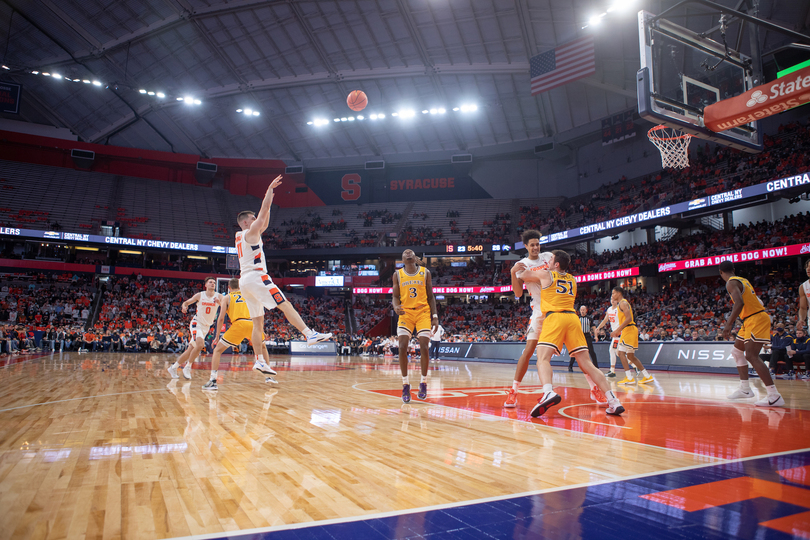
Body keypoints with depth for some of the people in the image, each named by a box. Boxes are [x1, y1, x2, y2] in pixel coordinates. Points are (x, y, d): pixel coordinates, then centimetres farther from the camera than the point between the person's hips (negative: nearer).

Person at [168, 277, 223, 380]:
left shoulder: (218, 296, -6)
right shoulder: (199, 295, -7)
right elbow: (186, 302, 5)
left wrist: (219, 302, -42)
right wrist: (184, 306, -19)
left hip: (206, 327, 3)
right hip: (197, 323, -3)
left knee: (190, 350, 8)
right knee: (200, 344, -27)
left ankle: (173, 367, 26)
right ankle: (187, 367, -9)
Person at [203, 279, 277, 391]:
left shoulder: (226, 297, 19)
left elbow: (221, 318, 10)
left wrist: (217, 336, 16)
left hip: (238, 324, -3)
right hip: (253, 323, 3)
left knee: (217, 350, 11)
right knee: (262, 348, 31)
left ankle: (212, 381, -4)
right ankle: (269, 376, 24)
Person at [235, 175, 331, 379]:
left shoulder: (241, 237, 24)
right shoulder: (250, 233, 0)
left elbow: (265, 223, 29)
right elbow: (263, 212, -5)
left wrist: (269, 200, 28)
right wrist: (270, 190, 0)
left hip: (244, 282, 9)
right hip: (256, 277, -9)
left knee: (258, 322, 6)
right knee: (285, 305, -15)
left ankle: (259, 360, 1)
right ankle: (310, 334, -25)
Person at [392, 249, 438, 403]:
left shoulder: (425, 272, 6)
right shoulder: (398, 274, 6)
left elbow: (430, 296, 8)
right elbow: (395, 296, 5)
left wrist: (435, 316, 1)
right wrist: (396, 307, -18)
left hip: (423, 312, 0)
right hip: (405, 313, 0)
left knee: (424, 348, -7)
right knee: (402, 348, -12)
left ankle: (423, 383, 11)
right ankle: (405, 384, 2)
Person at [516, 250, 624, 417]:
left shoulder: (545, 275, 14)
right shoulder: (572, 280, 26)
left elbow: (523, 276, 28)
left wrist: (518, 268, 48)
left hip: (554, 317, -5)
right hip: (573, 317, 5)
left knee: (543, 358, -15)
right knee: (586, 363, 5)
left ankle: (549, 392, -43)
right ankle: (613, 401, -1)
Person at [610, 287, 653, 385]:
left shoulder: (623, 303, -11)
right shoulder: (620, 304, 20)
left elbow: (629, 318, -21)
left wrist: (617, 330, -23)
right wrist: (618, 331, 20)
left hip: (629, 330, -10)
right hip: (628, 330, 10)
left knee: (621, 353, -12)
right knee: (630, 356, 13)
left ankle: (629, 378, -14)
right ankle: (647, 376, 18)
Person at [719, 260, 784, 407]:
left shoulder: (731, 283, -12)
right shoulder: (742, 280, 17)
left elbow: (740, 303, -27)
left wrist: (728, 325, -30)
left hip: (756, 319, -10)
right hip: (751, 320, 10)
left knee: (751, 356, -17)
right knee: (737, 351, 17)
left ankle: (774, 396, -20)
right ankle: (745, 389, 19)